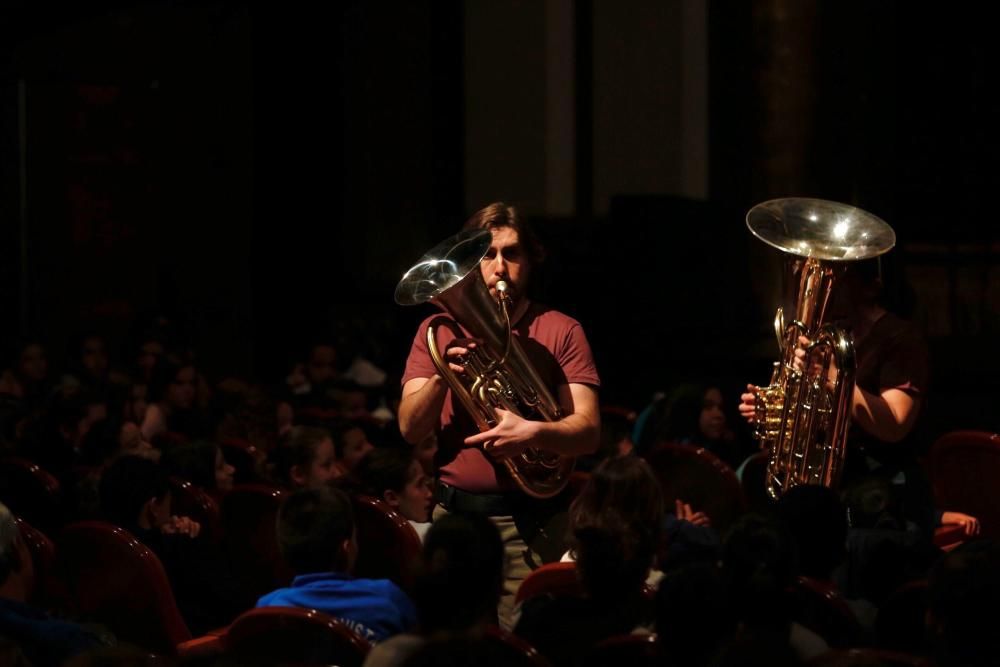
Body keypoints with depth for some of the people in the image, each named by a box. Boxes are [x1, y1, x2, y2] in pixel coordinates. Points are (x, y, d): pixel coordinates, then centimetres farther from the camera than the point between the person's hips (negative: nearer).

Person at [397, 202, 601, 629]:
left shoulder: (560, 331, 3)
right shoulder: (438, 332, 10)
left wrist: (534, 433, -25)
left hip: (529, 521, -3)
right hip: (454, 514, 3)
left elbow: (588, 431, -5)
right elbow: (410, 429, 1)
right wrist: (441, 376, -17)